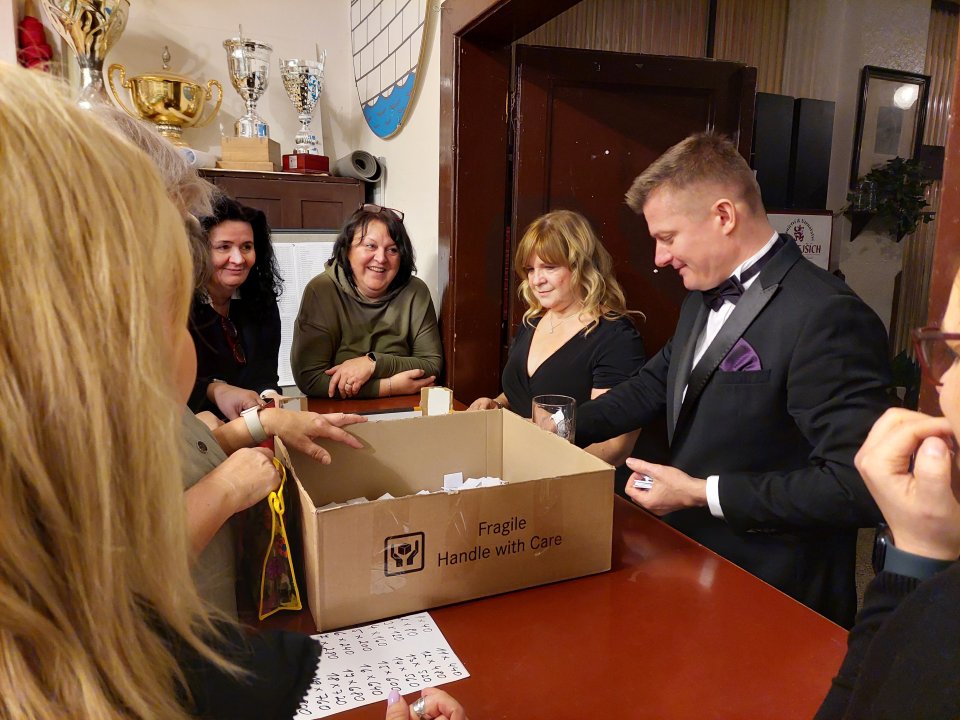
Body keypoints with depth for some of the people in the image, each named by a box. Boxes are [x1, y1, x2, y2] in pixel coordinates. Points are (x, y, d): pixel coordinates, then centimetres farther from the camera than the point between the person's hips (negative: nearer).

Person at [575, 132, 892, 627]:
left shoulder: (827, 317, -24)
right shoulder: (704, 297, 5)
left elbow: (858, 485, -27)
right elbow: (653, 384, 14)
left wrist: (703, 494, -23)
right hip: (693, 566, 8)